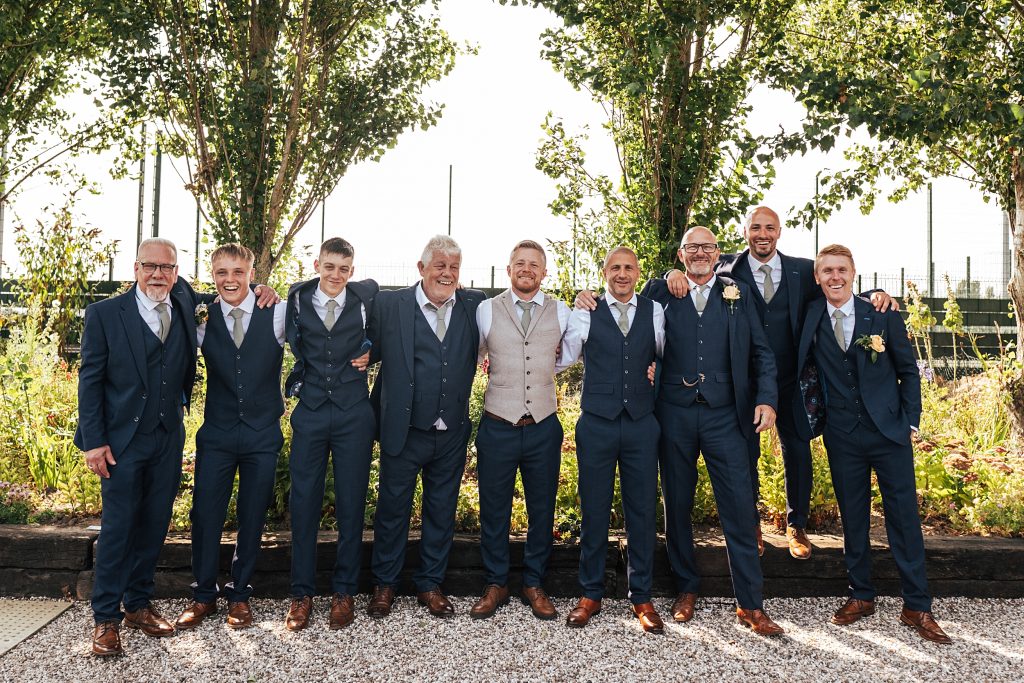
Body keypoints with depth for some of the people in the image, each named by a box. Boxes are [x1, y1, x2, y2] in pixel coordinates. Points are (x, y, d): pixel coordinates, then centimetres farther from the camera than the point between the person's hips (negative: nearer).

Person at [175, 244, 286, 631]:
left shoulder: (278, 314, -4)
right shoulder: (202, 319, 1)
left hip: (263, 434, -1)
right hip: (217, 432, 1)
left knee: (253, 517, 8)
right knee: (205, 514, 4)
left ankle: (239, 595, 26)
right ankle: (203, 596, 24)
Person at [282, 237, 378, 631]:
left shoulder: (366, 296, 2)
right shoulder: (298, 298, 4)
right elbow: (293, 344, 16)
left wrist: (371, 352, 3)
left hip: (353, 414, -1)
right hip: (310, 413, 1)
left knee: (351, 506, 6)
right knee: (303, 504, 4)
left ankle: (344, 592, 19)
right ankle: (301, 594, 18)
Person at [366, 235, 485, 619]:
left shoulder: (474, 306, 2)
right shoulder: (389, 305, -5)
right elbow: (370, 353, -2)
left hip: (452, 435, 2)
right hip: (403, 431, -2)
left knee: (442, 513, 15)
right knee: (392, 511, 12)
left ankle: (431, 584, 33)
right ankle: (384, 585, 31)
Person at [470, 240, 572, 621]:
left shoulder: (561, 313, 4)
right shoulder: (486, 310, 1)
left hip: (544, 429, 1)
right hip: (497, 428, -1)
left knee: (542, 511, 11)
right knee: (493, 511, 9)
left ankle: (534, 585, 28)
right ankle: (495, 585, 26)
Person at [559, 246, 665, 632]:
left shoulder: (654, 312, 7)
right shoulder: (585, 315, 3)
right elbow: (560, 360, 5)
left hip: (641, 423, 1)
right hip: (596, 424, -1)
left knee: (643, 511, 7)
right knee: (594, 511, 8)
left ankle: (641, 597, 21)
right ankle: (591, 594, 22)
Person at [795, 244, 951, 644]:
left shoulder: (883, 317, -1)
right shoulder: (811, 319, 1)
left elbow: (908, 370, 4)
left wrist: (911, 421, -1)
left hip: (889, 431, -1)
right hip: (842, 437, 1)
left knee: (904, 516, 3)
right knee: (852, 518, 10)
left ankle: (917, 607, 13)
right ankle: (861, 596, 24)